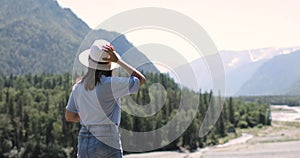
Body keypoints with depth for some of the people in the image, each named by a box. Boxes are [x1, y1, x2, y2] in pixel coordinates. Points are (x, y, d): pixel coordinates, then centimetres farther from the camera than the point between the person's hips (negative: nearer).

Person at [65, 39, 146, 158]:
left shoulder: (78, 87, 4)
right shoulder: (110, 84, -12)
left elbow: (69, 117, 12)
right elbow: (141, 79, -4)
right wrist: (118, 61, -6)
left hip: (84, 142, 5)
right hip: (107, 143, -5)